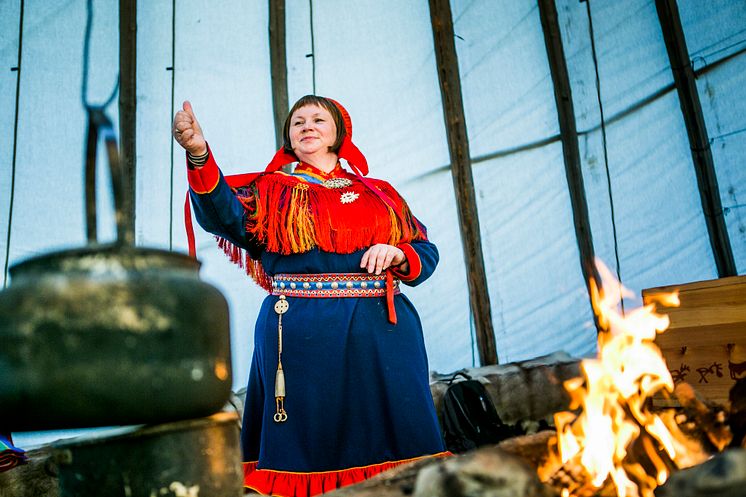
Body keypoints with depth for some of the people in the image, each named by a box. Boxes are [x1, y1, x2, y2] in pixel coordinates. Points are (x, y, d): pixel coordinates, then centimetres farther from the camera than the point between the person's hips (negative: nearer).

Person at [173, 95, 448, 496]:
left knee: (392, 439, 5)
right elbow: (225, 214, -11)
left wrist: (398, 254, -8)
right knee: (311, 442, 3)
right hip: (302, 338, -2)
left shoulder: (380, 193, 17)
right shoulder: (272, 191, 10)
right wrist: (200, 155, -27)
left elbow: (427, 252, 14)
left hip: (383, 336, 2)